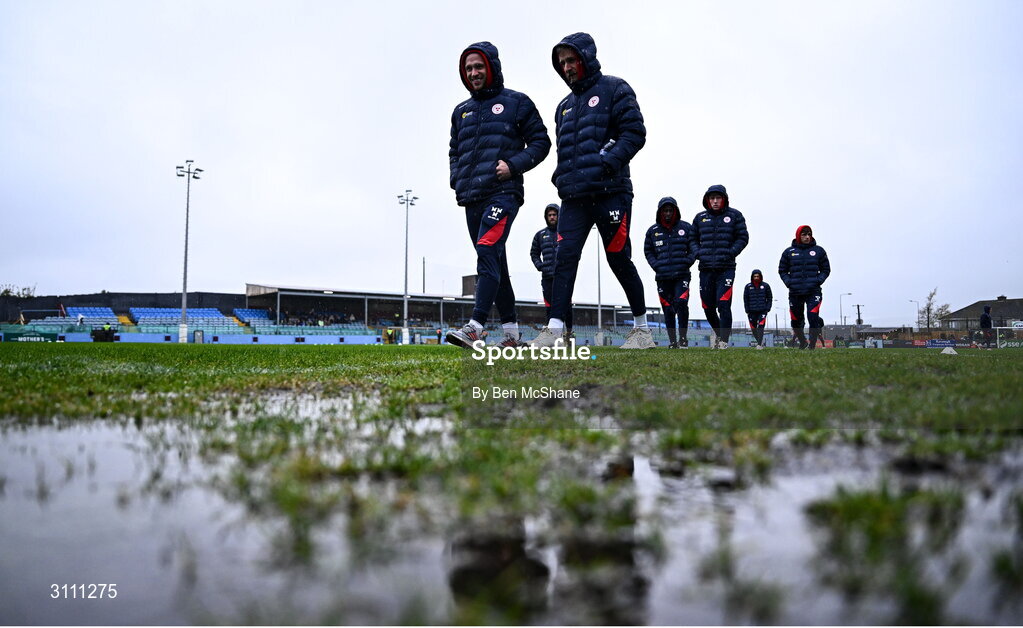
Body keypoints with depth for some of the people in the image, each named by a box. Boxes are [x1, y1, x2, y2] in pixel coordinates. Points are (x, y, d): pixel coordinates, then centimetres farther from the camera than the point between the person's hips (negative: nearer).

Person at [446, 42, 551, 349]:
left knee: (487, 253, -22)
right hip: (471, 198, 6)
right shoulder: (461, 111, 22)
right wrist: (457, 180, 9)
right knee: (495, 263, 7)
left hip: (503, 193, -6)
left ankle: (475, 327, -30)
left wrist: (513, 165, -10)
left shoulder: (516, 102, 7)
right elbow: (454, 151, 28)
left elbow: (540, 142, 4)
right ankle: (511, 331, 13)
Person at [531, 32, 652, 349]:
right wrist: (560, 175, 11)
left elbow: (635, 133, -6)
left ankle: (642, 328, 15)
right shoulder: (565, 106, 23)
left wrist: (607, 163, -18)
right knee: (565, 256, -7)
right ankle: (554, 329, -10)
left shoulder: (614, 90, 4)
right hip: (573, 197, 6)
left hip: (610, 192, -5)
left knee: (619, 260, 0)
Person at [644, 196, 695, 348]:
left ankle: (683, 338, -7)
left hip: (682, 275, -2)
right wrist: (656, 266, 1)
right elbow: (648, 251, 15)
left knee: (681, 303, -19)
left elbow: (694, 248, 10)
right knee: (668, 310, 4)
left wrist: (686, 263, -5)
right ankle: (672, 341, 11)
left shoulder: (686, 228, 8)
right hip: (663, 277, 2)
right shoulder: (653, 231, 10)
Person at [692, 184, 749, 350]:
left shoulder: (734, 215, 5)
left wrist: (730, 253, -10)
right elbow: (693, 239, 20)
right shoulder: (700, 218, 13)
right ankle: (718, 332, 33)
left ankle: (723, 341, -9)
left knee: (723, 305, -14)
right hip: (705, 269, 3)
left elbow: (743, 238, 5)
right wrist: (698, 253, 1)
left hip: (726, 269, -3)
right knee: (708, 307, 7)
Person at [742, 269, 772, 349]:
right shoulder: (748, 286, 5)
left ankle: (759, 344, -16)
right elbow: (745, 299, 9)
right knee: (754, 329, 5)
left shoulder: (765, 286, 4)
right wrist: (747, 310, 2)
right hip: (752, 311, 2)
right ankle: (760, 341, 26)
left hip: (762, 311, -2)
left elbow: (770, 298, 10)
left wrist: (768, 309, 0)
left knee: (761, 327, -17)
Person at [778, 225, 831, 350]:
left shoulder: (818, 251, 8)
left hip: (813, 292, -1)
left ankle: (812, 345, -9)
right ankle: (802, 342, 33)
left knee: (813, 318, -19)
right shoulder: (789, 252, 7)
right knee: (796, 321, 8)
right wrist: (788, 282, -3)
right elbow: (782, 270, 14)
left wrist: (819, 280, -4)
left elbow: (826, 269, 14)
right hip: (795, 293, 1)